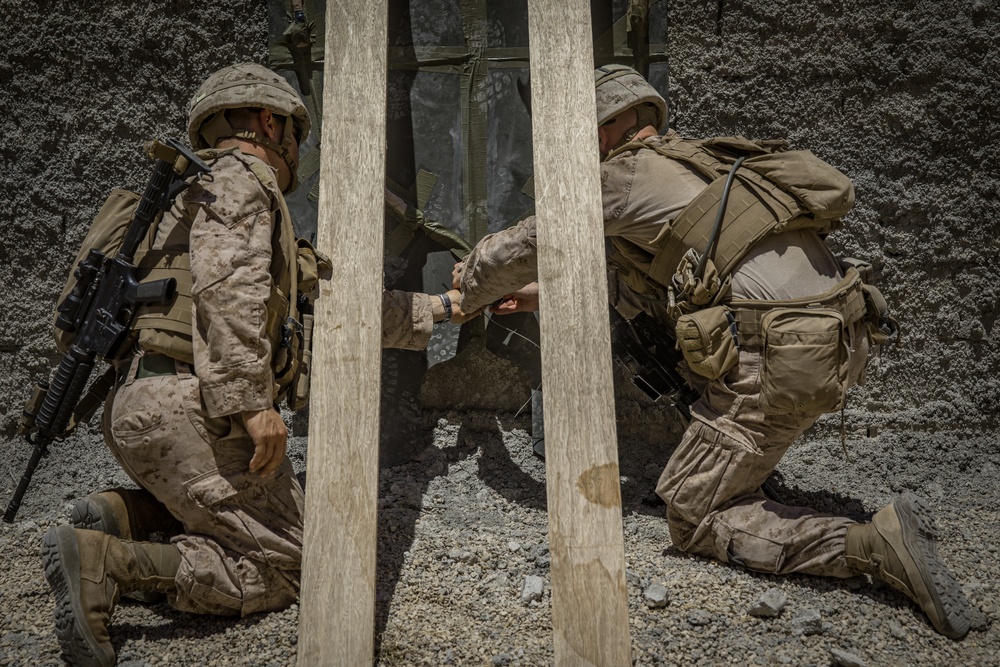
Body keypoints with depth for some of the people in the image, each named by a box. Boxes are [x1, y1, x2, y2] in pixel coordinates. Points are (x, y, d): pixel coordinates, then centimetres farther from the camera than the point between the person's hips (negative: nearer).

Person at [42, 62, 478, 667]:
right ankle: (104, 563, -16)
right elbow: (227, 289, -19)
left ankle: (123, 515, 7)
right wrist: (252, 401, -25)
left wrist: (441, 307, 32)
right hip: (190, 406, -10)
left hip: (145, 406, 10)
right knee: (281, 569, -4)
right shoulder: (240, 176, -1)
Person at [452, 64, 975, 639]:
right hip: (844, 341, 9)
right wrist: (546, 295, 34)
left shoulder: (626, 172, 0)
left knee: (691, 518, 5)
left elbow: (527, 245, 8)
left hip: (782, 360, -9)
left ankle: (875, 544, -10)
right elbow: (636, 286, 31)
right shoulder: (699, 161, 25)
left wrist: (471, 285, 28)